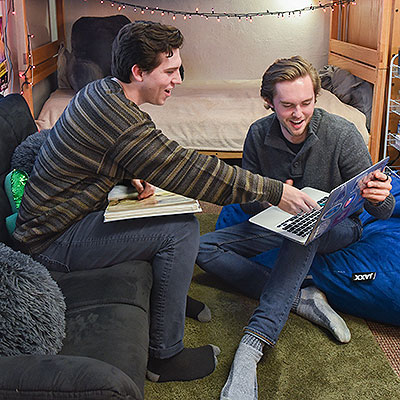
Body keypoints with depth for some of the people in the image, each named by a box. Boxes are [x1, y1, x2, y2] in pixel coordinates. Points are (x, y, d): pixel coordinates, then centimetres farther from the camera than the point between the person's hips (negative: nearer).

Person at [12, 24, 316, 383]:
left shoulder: (102, 91, 3)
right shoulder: (113, 113, -27)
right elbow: (187, 170, -27)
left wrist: (132, 177, -3)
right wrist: (274, 192, -21)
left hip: (52, 216, 10)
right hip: (53, 241, -10)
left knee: (173, 204, 13)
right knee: (181, 229, -19)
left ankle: (171, 296, 26)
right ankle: (165, 356, -8)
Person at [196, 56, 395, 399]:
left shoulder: (342, 135, -19)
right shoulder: (259, 135, -10)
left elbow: (382, 212, -15)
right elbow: (248, 202, -2)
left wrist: (380, 198, -41)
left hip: (336, 227, -4)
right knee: (205, 248, -14)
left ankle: (255, 341, -43)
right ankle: (303, 298, -25)